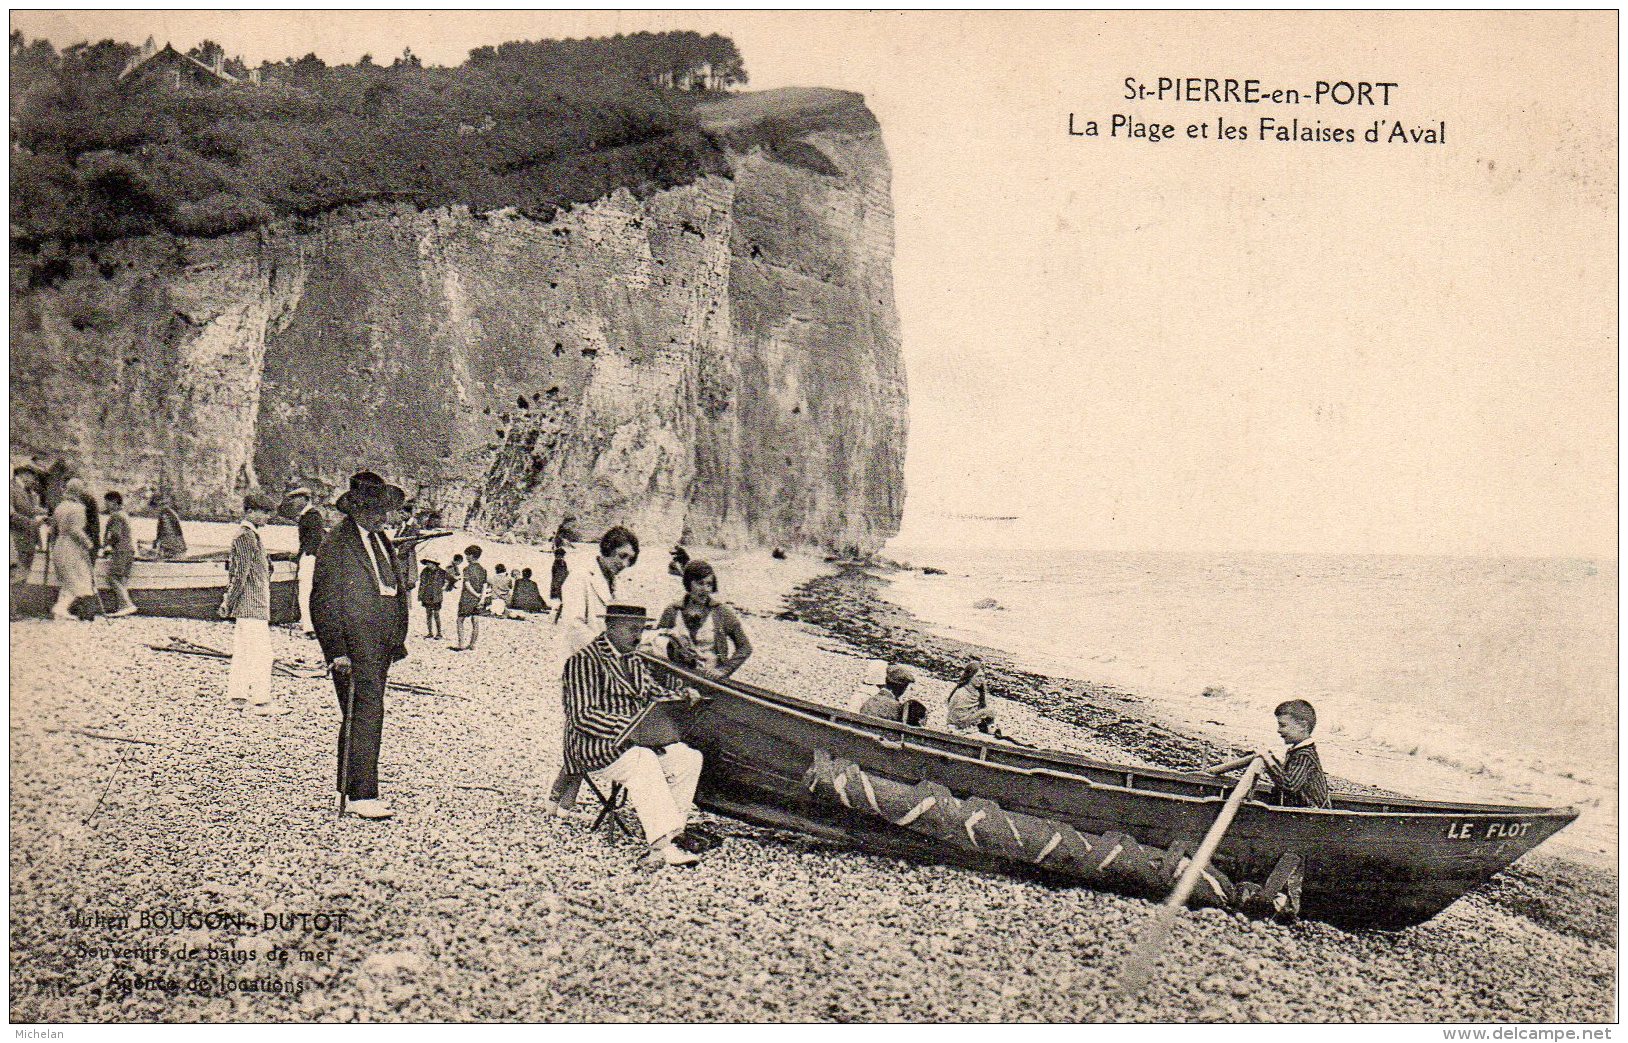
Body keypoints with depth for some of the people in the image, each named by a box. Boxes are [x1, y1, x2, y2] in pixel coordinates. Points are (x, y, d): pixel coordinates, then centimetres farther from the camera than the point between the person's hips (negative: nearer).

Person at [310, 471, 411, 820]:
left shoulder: (382, 541, 17)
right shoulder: (337, 543, -9)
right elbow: (324, 602, -11)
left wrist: (397, 642, 19)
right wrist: (337, 650, -16)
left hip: (380, 645, 8)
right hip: (353, 644, -8)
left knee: (365, 716, 13)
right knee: (365, 714, -12)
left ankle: (349, 789, 22)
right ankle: (361, 795, -9)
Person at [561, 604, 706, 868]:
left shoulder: (633, 661, 18)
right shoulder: (583, 661, -9)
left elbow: (656, 695, 20)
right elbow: (583, 717, -18)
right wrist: (629, 726, -27)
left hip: (638, 741, 8)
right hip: (594, 747, -8)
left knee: (689, 757, -15)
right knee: (642, 760, -37)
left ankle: (664, 840, -19)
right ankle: (662, 844, -39)